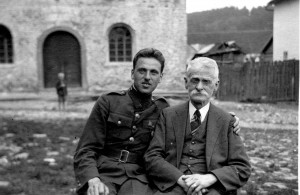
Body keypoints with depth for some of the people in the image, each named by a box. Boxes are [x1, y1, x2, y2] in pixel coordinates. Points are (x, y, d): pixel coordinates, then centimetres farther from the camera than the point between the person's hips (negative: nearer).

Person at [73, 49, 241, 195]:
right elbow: (85, 151, 1)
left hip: (137, 177, 2)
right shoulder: (108, 102, 3)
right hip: (103, 173, -1)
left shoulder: (162, 109, 9)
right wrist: (92, 179, -19)